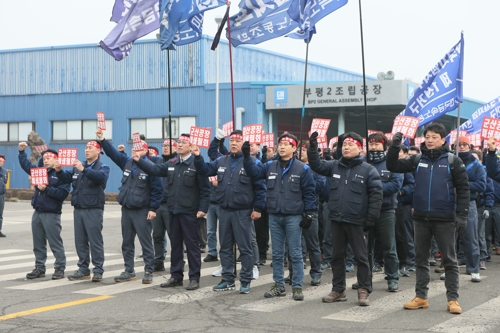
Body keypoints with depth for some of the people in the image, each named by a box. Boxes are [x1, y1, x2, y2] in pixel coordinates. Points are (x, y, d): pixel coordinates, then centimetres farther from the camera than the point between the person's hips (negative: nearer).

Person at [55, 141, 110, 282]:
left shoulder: (102, 167, -3)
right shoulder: (78, 167, 16)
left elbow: (100, 177, -25)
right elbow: (67, 179, 12)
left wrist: (83, 170, -37)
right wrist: (59, 171, -9)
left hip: (94, 209, -6)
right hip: (78, 209, 6)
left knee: (95, 241, -4)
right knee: (80, 241, 10)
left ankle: (98, 271, 0)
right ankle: (83, 269, 18)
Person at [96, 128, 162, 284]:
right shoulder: (128, 162, 9)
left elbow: (156, 189, -11)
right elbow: (113, 153, 6)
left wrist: (153, 209, -14)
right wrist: (102, 140, -5)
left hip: (142, 211, -7)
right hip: (126, 209, 7)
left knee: (146, 243, -1)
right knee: (127, 242, 12)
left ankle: (149, 272, 5)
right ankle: (129, 271, 21)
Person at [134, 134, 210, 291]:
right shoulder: (171, 164, 11)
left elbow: (205, 189, -11)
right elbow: (155, 169, 6)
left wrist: (203, 208, -17)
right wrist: (140, 161, -7)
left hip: (190, 212, -6)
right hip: (173, 211, 7)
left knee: (192, 245, 1)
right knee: (175, 244, 13)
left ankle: (194, 278, 8)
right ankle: (176, 276, 22)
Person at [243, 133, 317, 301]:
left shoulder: (302, 168, -4)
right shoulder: (270, 166, 8)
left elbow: (309, 192, -4)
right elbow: (254, 172, -4)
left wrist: (309, 214, -9)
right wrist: (247, 157, -19)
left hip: (294, 217, -4)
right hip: (274, 216, 4)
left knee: (295, 254, 1)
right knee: (277, 254, 11)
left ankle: (297, 287, 8)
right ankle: (278, 285, 20)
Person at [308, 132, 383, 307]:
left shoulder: (368, 170, -5)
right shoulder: (334, 166, 8)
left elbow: (376, 194, -8)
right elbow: (316, 165, 9)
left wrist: (371, 218, -12)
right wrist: (313, 147, -6)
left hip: (356, 221, -4)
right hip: (336, 219, 5)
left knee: (361, 257, 3)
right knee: (337, 256, 12)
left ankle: (364, 291, 11)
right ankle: (338, 290, 22)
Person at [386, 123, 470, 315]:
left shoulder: (453, 161, -2)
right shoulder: (417, 160, 6)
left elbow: (463, 189, -2)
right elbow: (393, 167, 2)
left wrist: (462, 215, -8)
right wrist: (395, 147, -12)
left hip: (445, 219, -3)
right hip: (421, 218, 4)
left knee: (449, 260, 4)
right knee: (421, 258, 10)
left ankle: (452, 299, 9)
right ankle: (421, 297, 19)